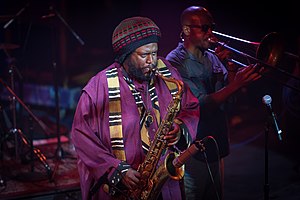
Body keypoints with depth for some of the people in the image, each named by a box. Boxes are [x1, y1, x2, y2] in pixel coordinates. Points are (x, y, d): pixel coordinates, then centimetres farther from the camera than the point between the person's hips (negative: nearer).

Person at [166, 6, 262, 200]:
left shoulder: (212, 59, 9)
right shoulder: (175, 62, -14)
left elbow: (229, 98, 8)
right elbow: (200, 106, -23)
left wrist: (230, 66, -5)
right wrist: (236, 85, -30)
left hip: (216, 148, 7)